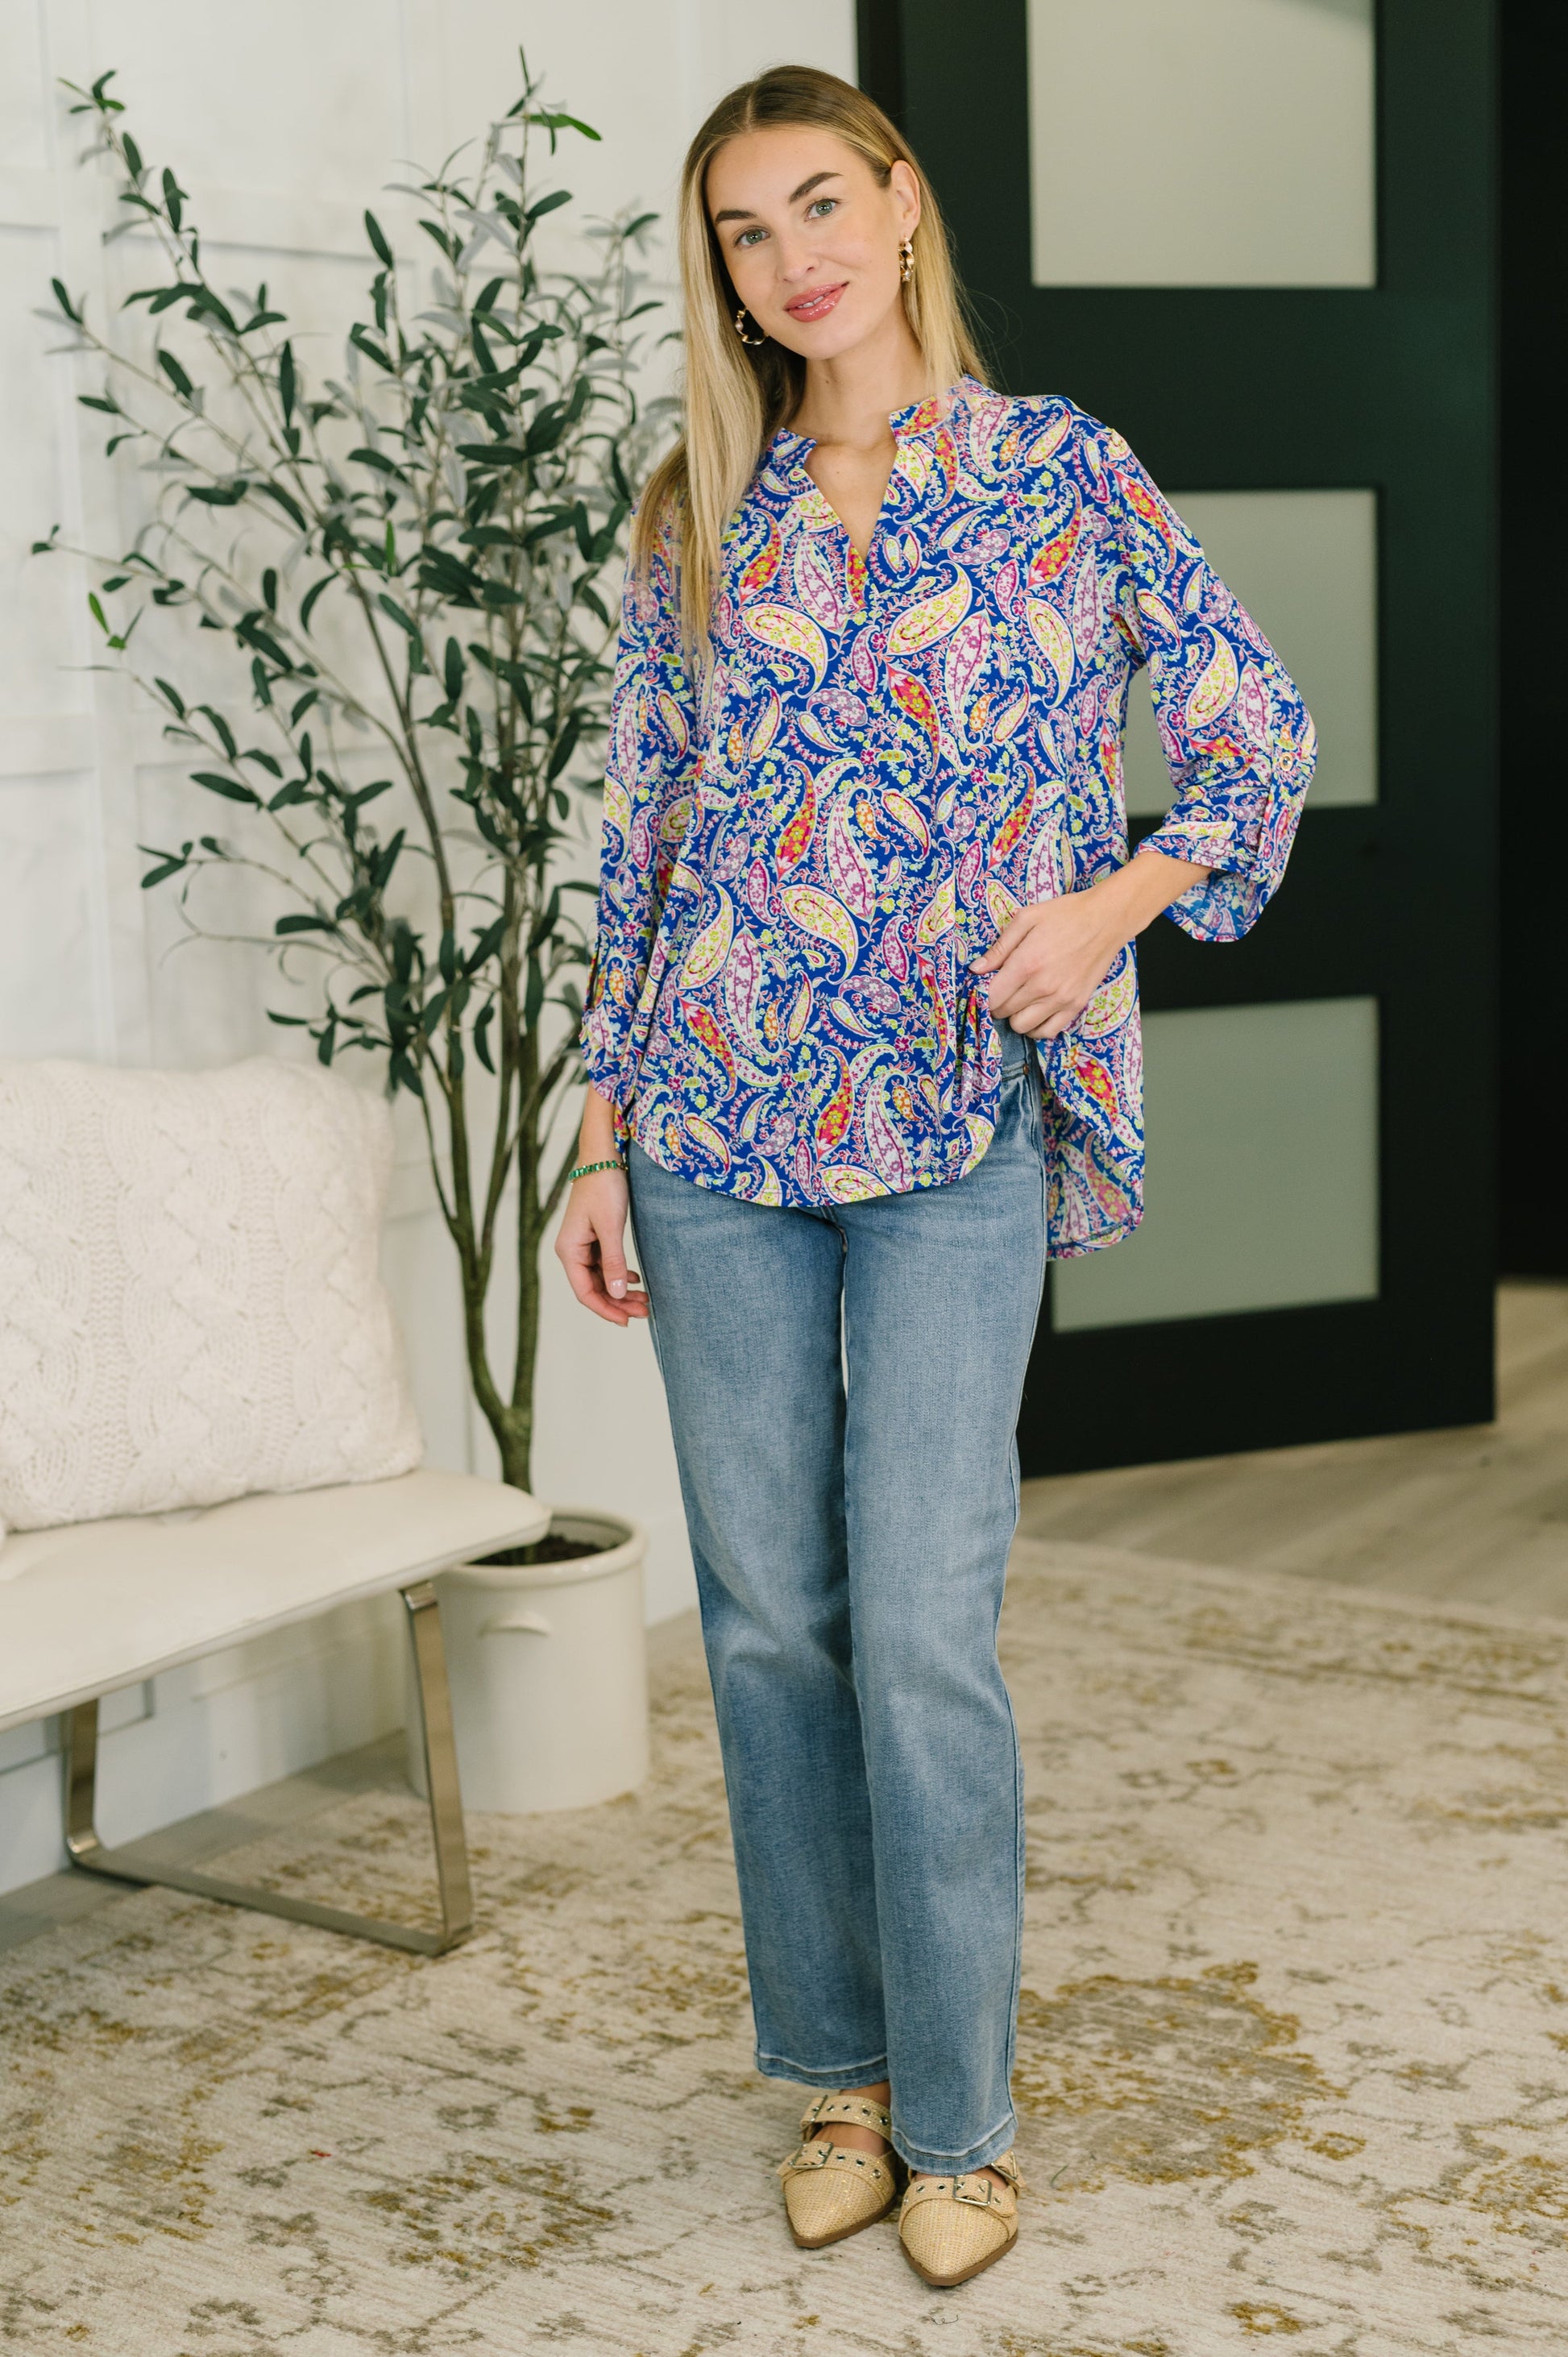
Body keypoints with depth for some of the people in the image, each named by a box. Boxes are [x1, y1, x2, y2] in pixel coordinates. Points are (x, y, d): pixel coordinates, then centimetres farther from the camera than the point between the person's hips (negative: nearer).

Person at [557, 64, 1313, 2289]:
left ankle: (955, 2111, 11)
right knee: (767, 1612, 7)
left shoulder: (1062, 470, 2)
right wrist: (605, 1137, 6)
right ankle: (842, 2069, 23)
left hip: (960, 1119, -3)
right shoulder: (700, 516, 9)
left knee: (923, 1627, -7)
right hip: (720, 1116, 3)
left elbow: (1263, 731, 7)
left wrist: (1117, 906, -9)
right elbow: (641, 834, 10)